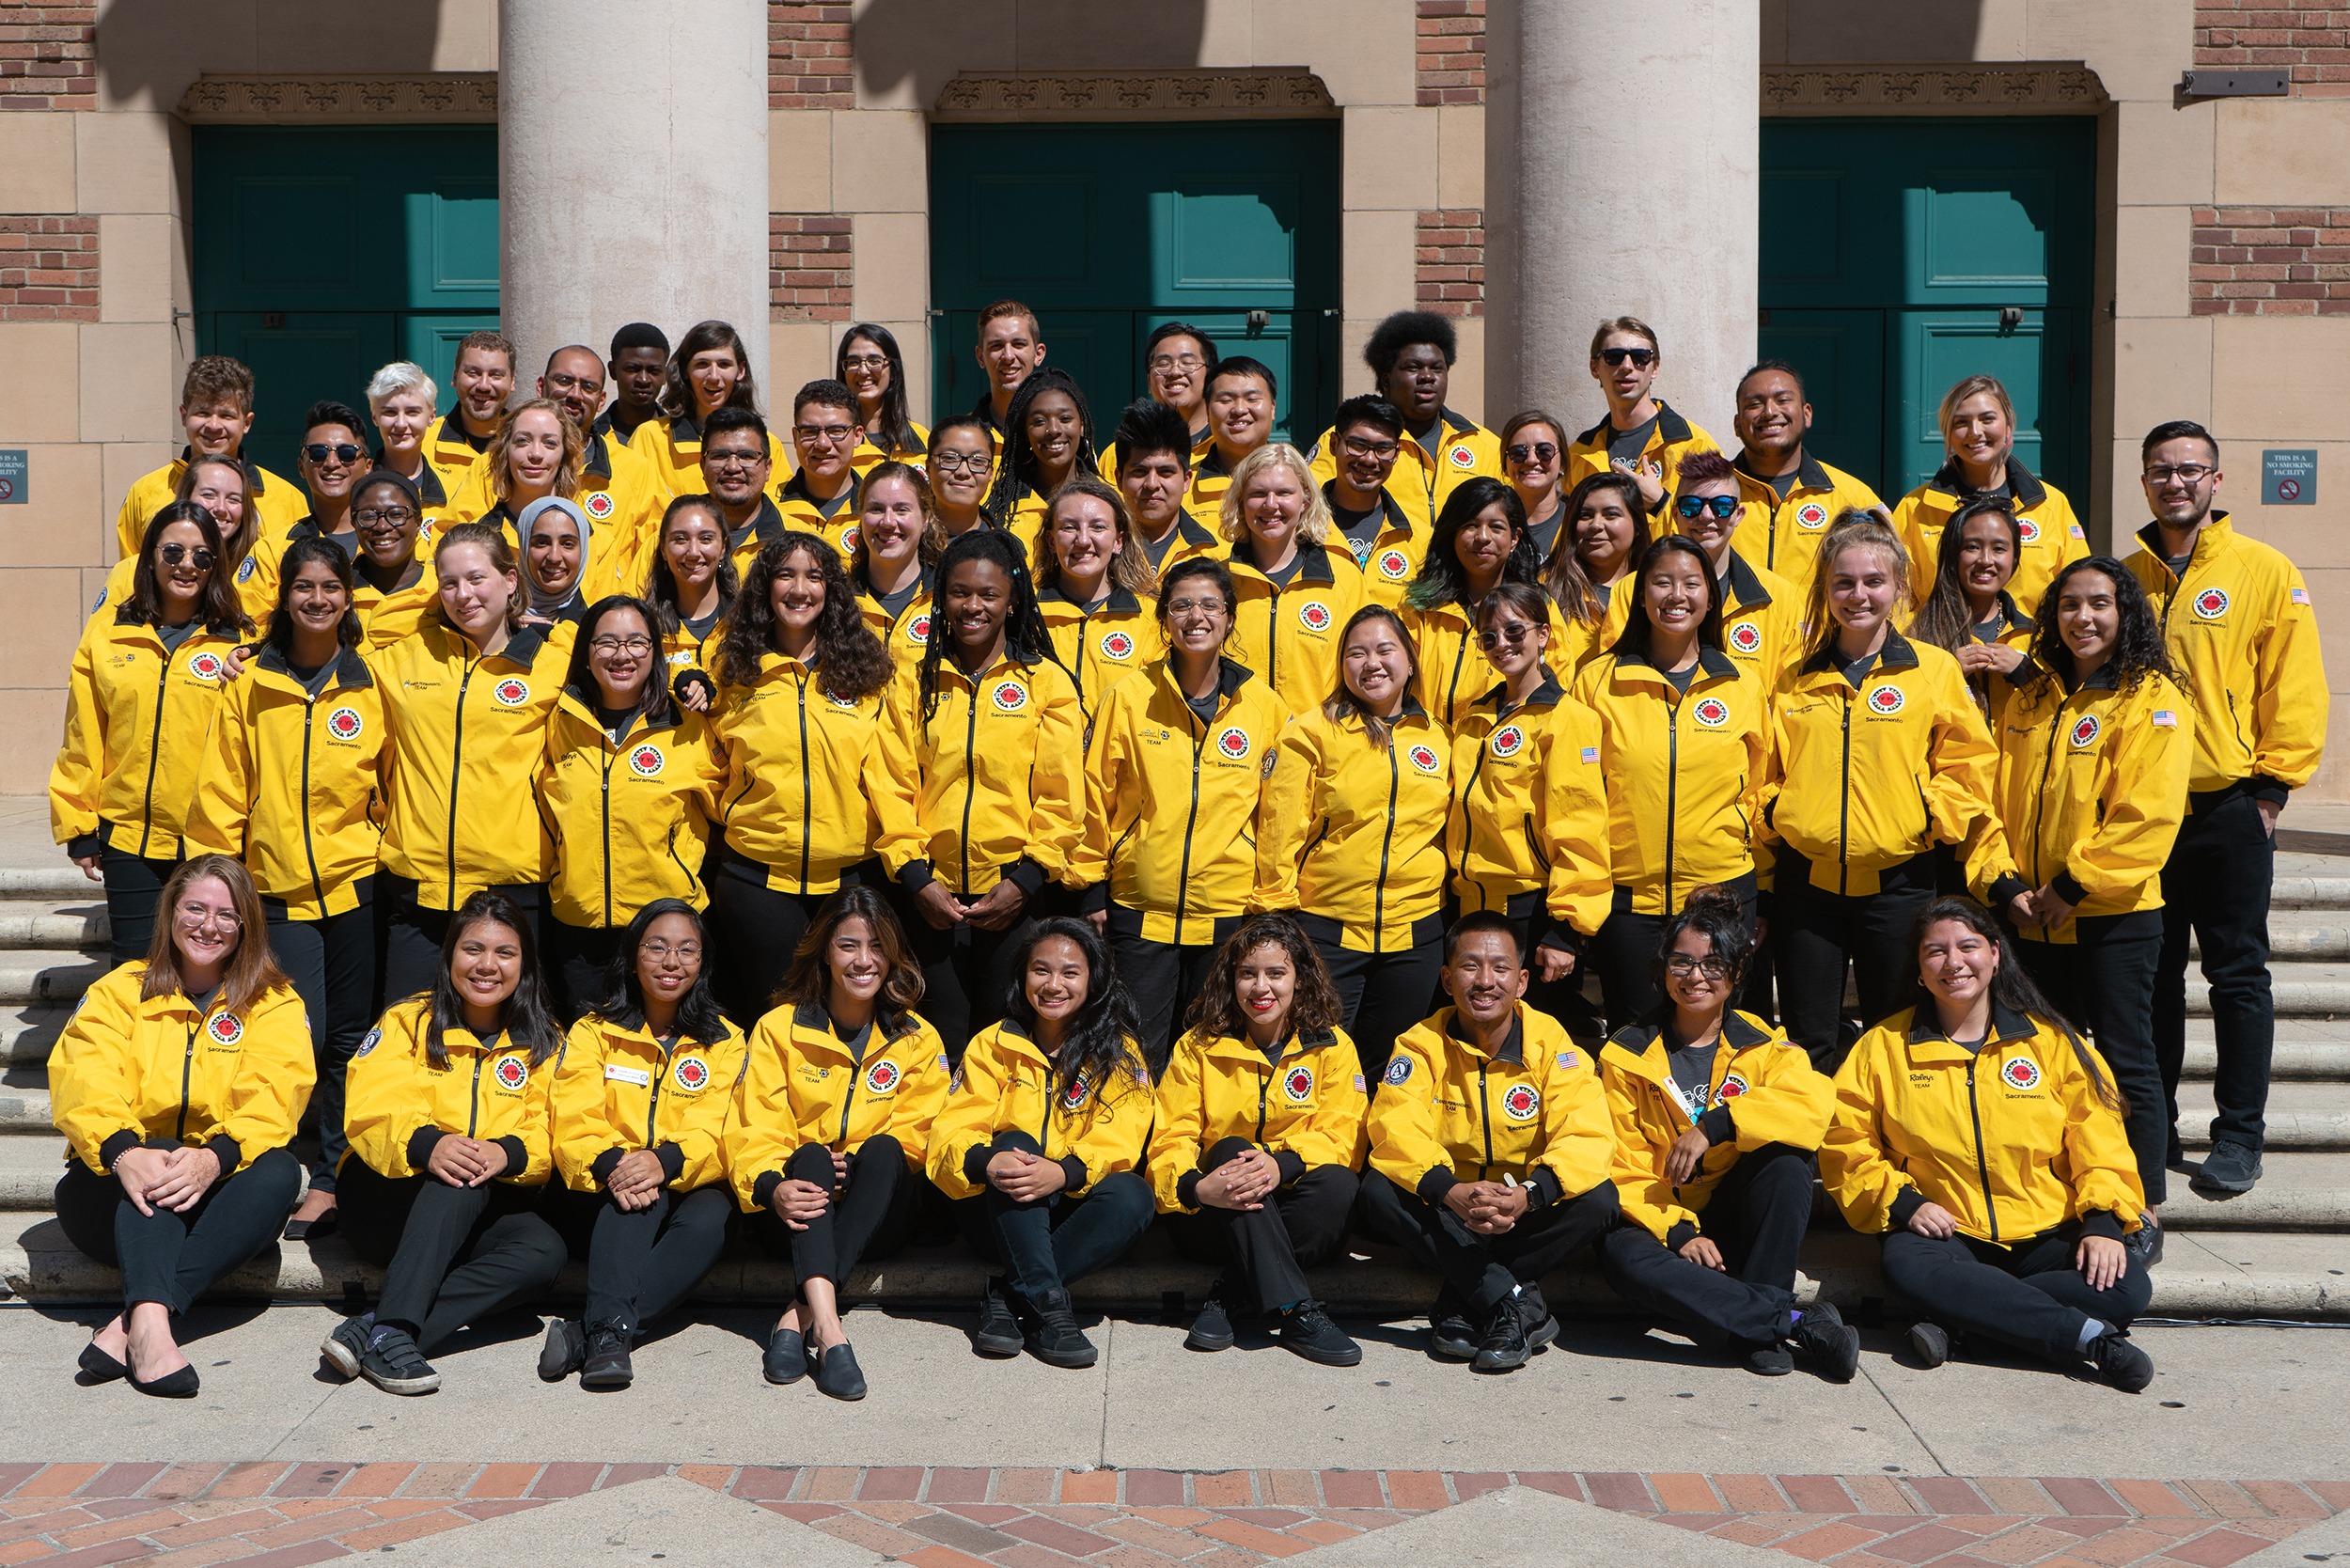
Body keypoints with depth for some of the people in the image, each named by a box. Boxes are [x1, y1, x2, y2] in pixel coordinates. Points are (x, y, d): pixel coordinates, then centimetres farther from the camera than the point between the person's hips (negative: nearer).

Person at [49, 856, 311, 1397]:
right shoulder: (119, 992, 9)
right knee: (157, 1153, -32)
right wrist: (122, 1152, -33)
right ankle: (150, 1321, -54)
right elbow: (85, 1083, -10)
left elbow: (272, 1097, -10)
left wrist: (215, 1157, -32)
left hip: (214, 1194, 0)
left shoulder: (274, 1004, 8)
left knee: (279, 1170, -31)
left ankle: (126, 1327, -41)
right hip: (116, 1191, 0)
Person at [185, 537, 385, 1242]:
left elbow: (396, 782, 9)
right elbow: (222, 792, 4)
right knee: (303, 1037, -8)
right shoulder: (250, 686, 3)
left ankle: (333, 1179, 14)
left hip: (358, 881, 0)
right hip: (280, 888, 0)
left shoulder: (371, 685, 3)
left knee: (350, 1038, 4)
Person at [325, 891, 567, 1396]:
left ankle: (370, 1332, -37)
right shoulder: (407, 1022, 3)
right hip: (383, 1202, -2)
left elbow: (547, 1138, -2)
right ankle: (391, 1333, -45)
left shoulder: (542, 1043, 10)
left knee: (544, 1252, -30)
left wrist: (509, 1153, -27)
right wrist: (424, 1145, -34)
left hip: (478, 1219, 2)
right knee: (458, 1181, -35)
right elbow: (370, 1111, -11)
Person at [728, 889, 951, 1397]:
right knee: (810, 1155, -32)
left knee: (882, 1151, -30)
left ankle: (798, 1317, -41)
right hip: (797, 1210, -1)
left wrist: (857, 1164, -20)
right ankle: (828, 1329, -53)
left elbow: (912, 1136, 1)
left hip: (875, 1216, 1)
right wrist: (770, 1186, -30)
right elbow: (756, 1130, -7)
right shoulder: (779, 1028, 1)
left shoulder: (918, 1040, 5)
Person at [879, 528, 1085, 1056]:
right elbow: (894, 789, 4)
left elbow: (1060, 794, -1)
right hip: (933, 899, 2)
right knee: (941, 1050, 7)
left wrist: (1026, 878, -10)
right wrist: (915, 877, -6)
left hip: (1016, 898, -2)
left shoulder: (1047, 682, 3)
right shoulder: (915, 687, 10)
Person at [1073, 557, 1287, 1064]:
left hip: (1229, 913, 1)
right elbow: (1094, 794, 3)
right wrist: (1090, 886, 2)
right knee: (1136, 1059, 4)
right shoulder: (1130, 697, -2)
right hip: (1139, 911, -1)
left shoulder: (1263, 705, 2)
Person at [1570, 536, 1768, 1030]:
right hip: (1626, 897, -1)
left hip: (1723, 890, 1)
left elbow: (1762, 787, 17)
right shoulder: (1596, 681, 1)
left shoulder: (1744, 688, 5)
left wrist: (1740, 838, 6)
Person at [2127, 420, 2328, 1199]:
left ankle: (2239, 1137, 8)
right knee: (2151, 973, 10)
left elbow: (2296, 688, -3)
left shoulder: (2266, 572, -1)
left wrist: (2273, 785, -8)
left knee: (2237, 974, 1)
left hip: (2228, 807, -4)